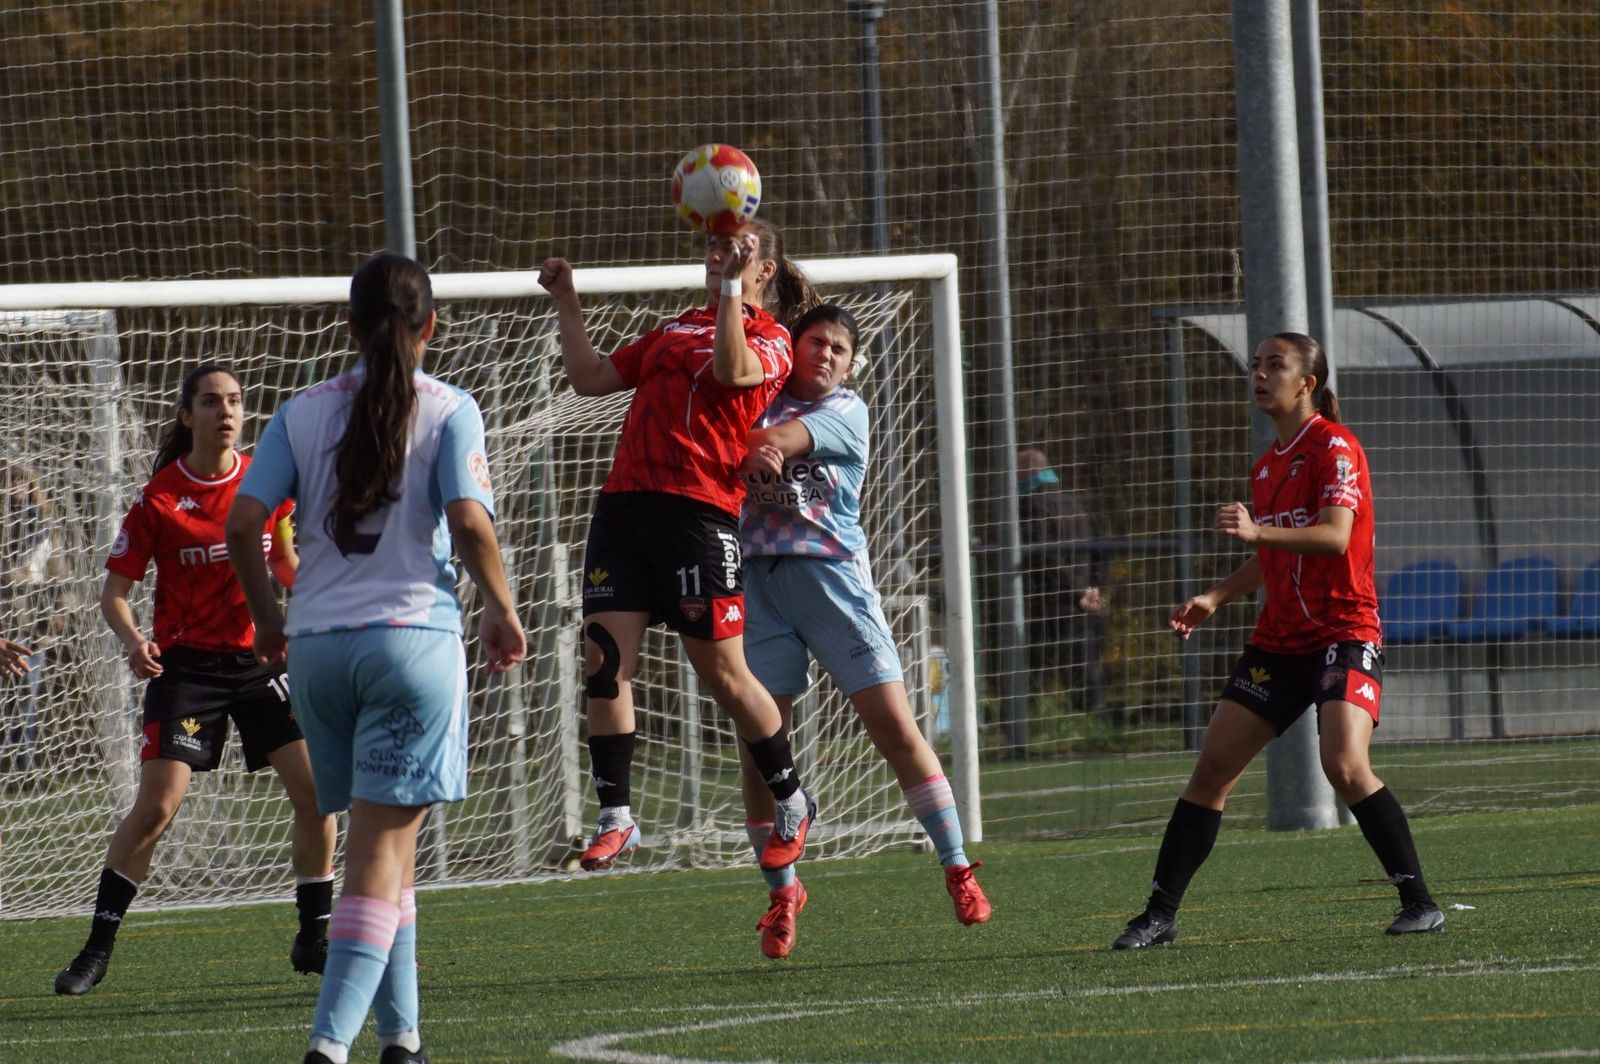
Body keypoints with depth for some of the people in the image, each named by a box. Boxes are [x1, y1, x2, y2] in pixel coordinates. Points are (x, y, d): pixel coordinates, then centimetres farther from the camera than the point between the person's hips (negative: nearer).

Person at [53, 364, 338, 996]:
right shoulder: (159, 498, -8)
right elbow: (114, 591, -5)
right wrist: (133, 641, -23)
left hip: (260, 658, 3)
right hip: (187, 663, -3)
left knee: (315, 791, -6)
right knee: (157, 805, -14)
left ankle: (313, 939, 11)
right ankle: (97, 949, -2)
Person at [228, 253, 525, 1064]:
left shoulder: (304, 412, 7)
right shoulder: (447, 410, -1)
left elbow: (241, 523, 1)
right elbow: (470, 522, -12)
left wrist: (265, 617, 15)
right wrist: (501, 611, 3)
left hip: (317, 644, 4)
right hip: (413, 633, -4)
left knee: (381, 838, 16)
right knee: (382, 844, -4)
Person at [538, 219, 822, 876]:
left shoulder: (770, 339, 5)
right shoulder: (676, 329, 25)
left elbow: (732, 369, -18)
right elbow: (590, 378, 26)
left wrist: (731, 289, -19)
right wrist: (566, 303, 22)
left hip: (697, 510, -6)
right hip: (624, 502, 6)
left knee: (722, 673, -3)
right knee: (604, 658, -5)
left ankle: (793, 804, 15)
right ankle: (616, 817, 0)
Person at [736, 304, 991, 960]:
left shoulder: (846, 412, 8)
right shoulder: (763, 401, 17)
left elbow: (784, 438, -11)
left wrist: (761, 445, -29)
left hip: (831, 574, -2)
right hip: (758, 578, 2)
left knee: (893, 724, -7)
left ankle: (957, 869, 2)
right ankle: (781, 892, 13)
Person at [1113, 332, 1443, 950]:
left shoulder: (1334, 447, -9)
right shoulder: (1267, 466, 16)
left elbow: (1335, 536, -23)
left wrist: (1257, 531, -38)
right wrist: (1215, 599, 10)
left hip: (1344, 633, -8)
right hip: (1279, 639, 8)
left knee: (1344, 765, -24)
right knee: (1212, 767, 1)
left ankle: (1419, 903, -15)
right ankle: (1159, 915, 6)